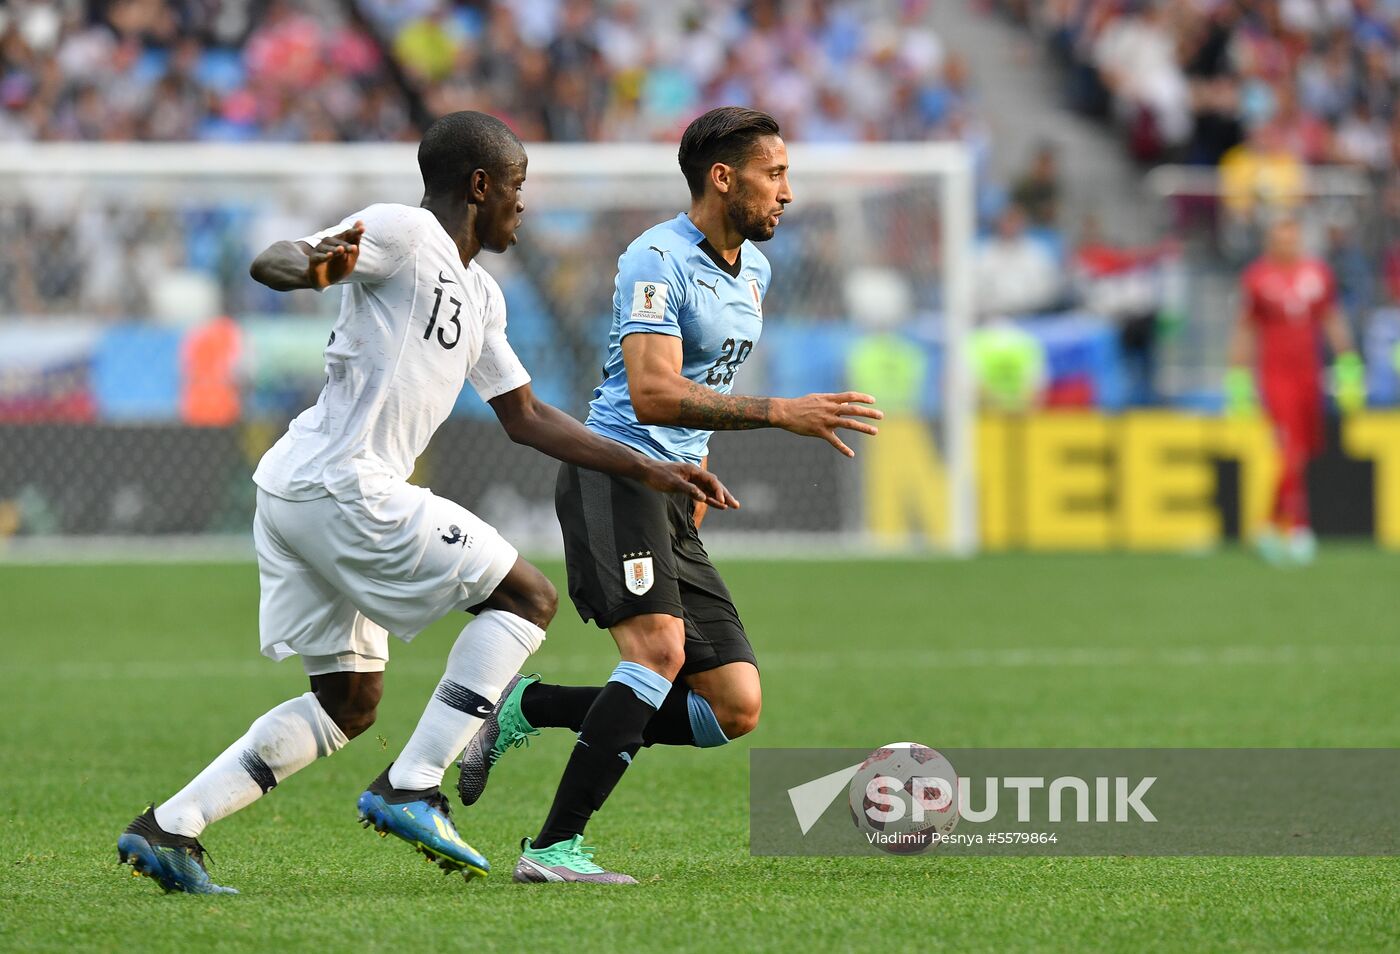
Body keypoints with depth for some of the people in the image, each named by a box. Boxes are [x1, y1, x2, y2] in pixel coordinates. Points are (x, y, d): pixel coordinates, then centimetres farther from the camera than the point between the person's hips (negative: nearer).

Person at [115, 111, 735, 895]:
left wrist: (646, 470, 25)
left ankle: (168, 828, 6)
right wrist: (312, 265, -40)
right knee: (529, 596, -5)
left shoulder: (479, 295, 23)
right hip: (341, 484, -10)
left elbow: (526, 418, 29)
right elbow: (271, 264, -15)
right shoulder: (401, 233, -5)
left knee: (349, 703, 14)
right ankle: (411, 789, -11)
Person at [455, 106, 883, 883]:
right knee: (660, 648, -29)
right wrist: (781, 413, -30)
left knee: (735, 710, -1)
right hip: (613, 474, -9)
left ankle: (527, 709, 8)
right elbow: (653, 393, -25)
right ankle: (552, 847, -28)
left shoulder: (752, 271, 16)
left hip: (673, 498, 9)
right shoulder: (658, 261, -13)